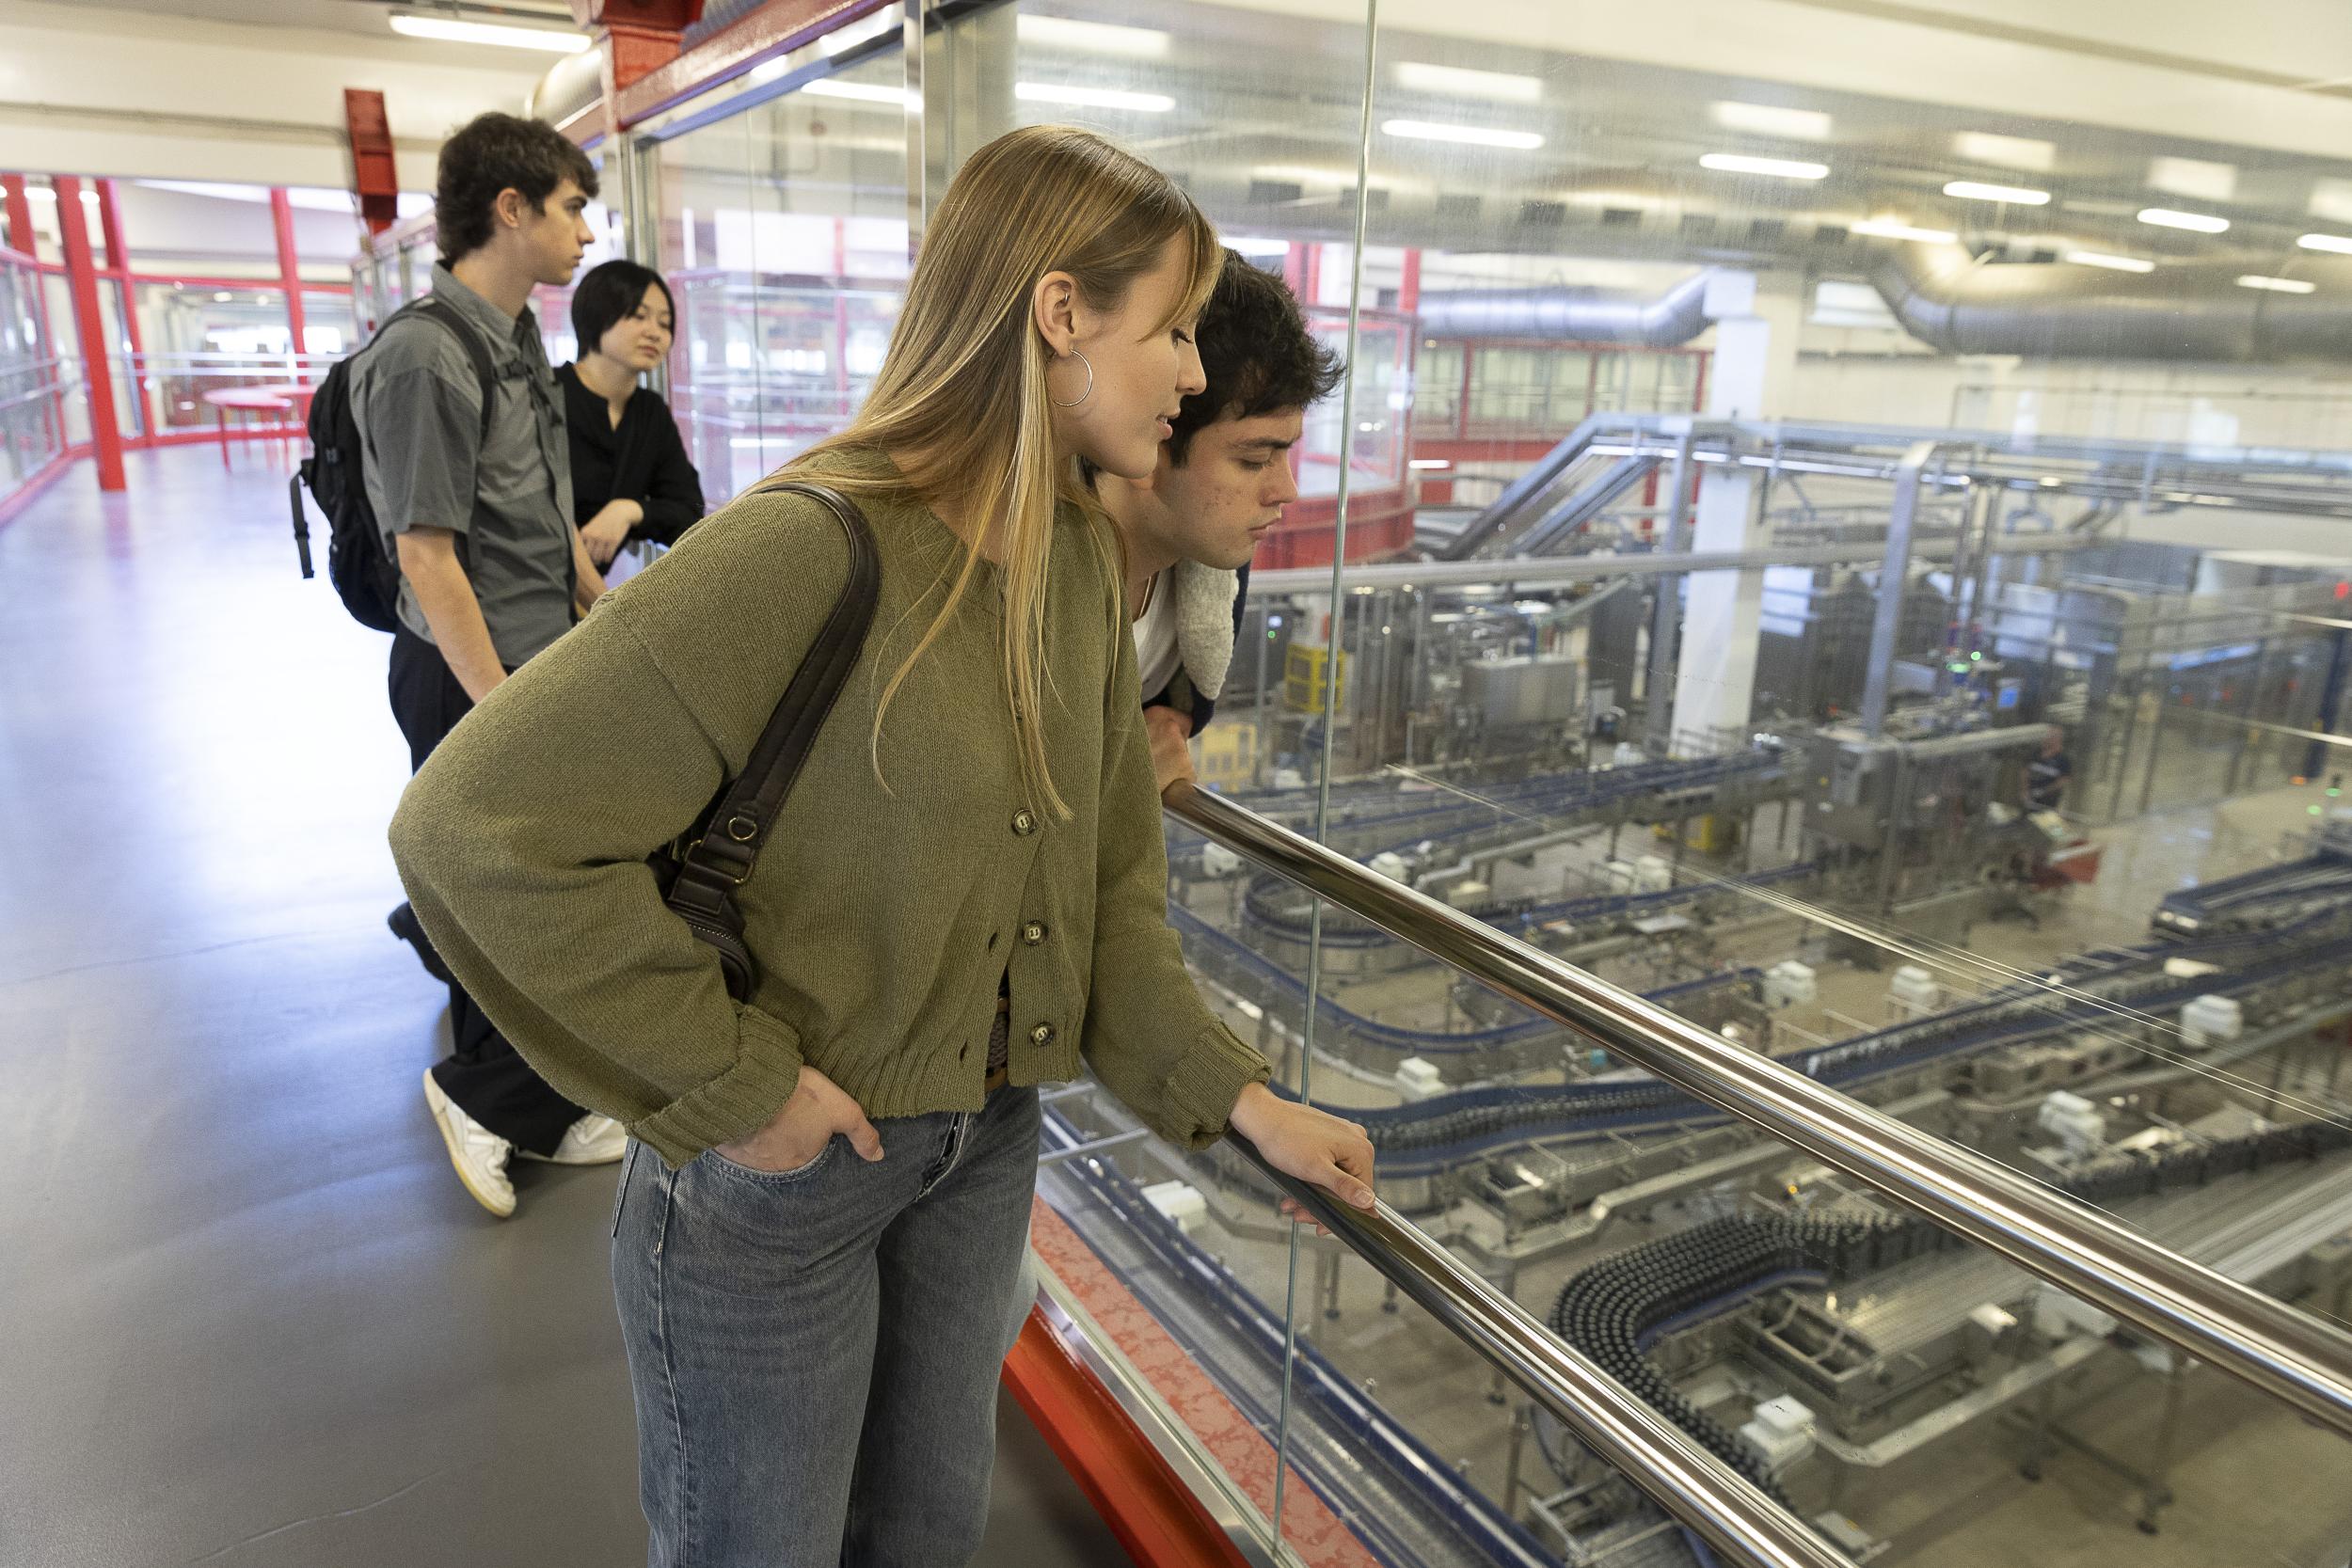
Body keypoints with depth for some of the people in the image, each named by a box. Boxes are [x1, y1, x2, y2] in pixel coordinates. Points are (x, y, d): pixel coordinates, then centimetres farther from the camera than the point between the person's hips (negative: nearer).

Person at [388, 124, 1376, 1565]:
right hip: (773, 1171, -6)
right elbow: (473, 826, -28)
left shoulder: (1083, 557, -2)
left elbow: (1107, 879, 3)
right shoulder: (810, 551, -27)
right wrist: (732, 1081, -23)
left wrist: (1239, 1096, -3)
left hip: (986, 1143, 7)